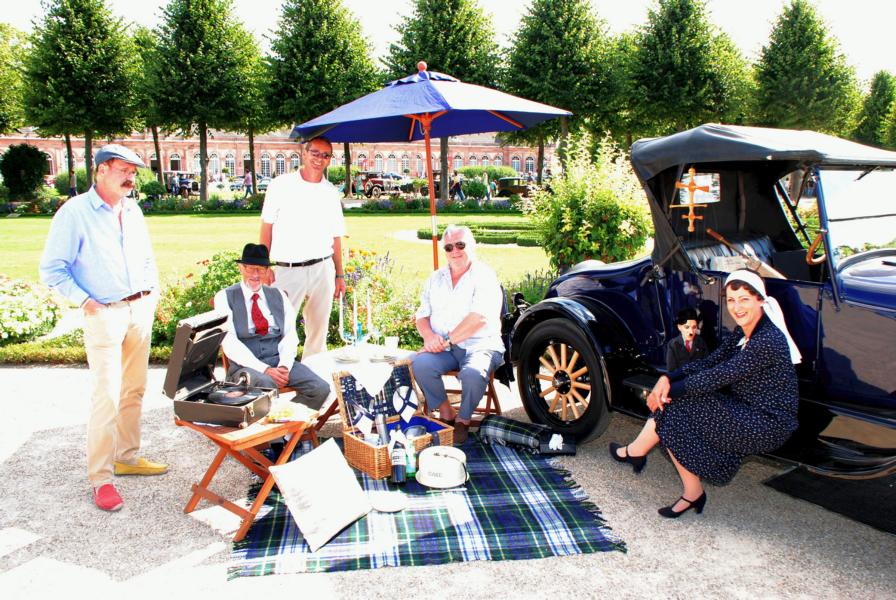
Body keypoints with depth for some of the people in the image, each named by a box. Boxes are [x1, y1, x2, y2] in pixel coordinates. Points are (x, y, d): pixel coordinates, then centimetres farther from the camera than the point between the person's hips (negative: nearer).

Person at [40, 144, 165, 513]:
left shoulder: (133, 210, 12)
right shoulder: (74, 212, -8)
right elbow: (51, 269, -9)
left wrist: (152, 291, 11)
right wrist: (83, 301, -12)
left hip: (140, 309, 7)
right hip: (104, 314, -7)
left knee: (134, 390, 13)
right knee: (106, 396, -8)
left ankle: (127, 457, 26)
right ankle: (100, 478, 0)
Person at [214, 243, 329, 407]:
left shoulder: (278, 295, 17)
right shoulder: (225, 297, 5)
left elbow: (290, 335, 10)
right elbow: (229, 342, -6)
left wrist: (284, 366, -10)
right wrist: (265, 369, -17)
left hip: (279, 360, 4)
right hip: (246, 365, -4)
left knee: (321, 389, -21)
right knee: (266, 384, -38)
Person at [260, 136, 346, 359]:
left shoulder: (331, 192, 11)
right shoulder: (281, 185, 2)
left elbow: (335, 237, 14)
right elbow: (267, 228, 2)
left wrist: (339, 275, 11)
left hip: (322, 268, 3)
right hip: (287, 270, -3)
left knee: (318, 330, 9)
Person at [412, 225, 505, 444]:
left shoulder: (484, 276, -3)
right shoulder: (435, 279, 17)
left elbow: (479, 318, -16)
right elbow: (422, 315, 15)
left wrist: (447, 340, -19)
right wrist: (429, 336, -8)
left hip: (479, 345, -4)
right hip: (443, 348, 4)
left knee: (473, 373, -36)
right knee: (421, 364, -27)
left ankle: (463, 419, -6)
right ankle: (446, 413, -5)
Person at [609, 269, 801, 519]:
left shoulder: (767, 341, -23)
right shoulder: (743, 332, 6)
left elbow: (718, 377, -24)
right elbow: (709, 362, 3)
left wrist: (670, 390, -17)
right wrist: (667, 379, -12)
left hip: (768, 426, -9)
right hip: (748, 415, 9)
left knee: (674, 408, -17)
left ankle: (635, 451, 9)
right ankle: (692, 494, 1)